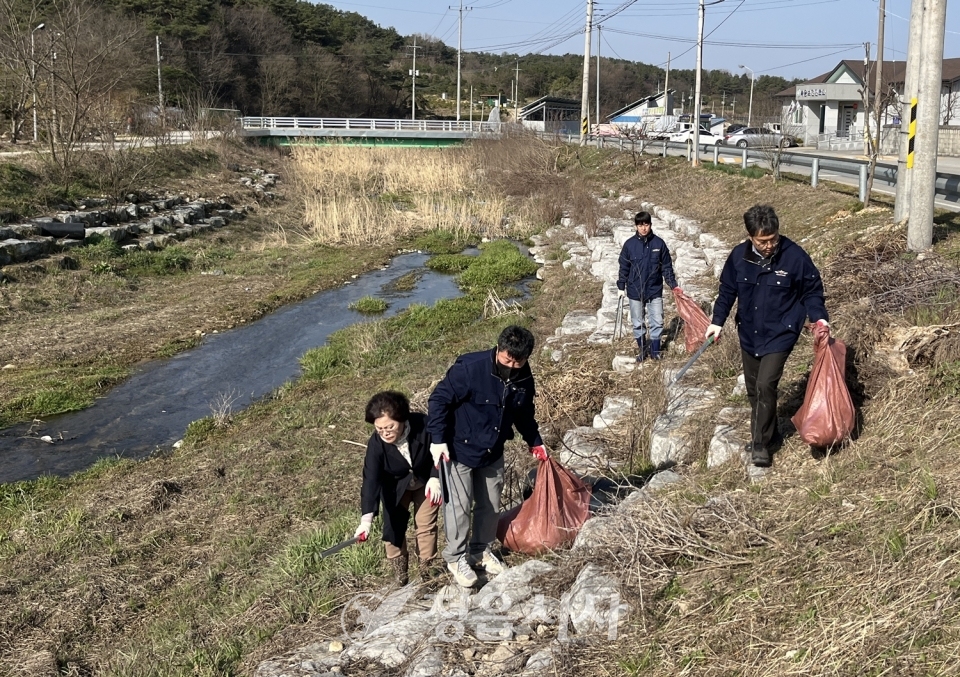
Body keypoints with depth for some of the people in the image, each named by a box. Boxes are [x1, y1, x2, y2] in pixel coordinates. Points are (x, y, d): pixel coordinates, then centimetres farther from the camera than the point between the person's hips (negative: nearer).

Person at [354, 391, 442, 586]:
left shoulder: (423, 425, -34)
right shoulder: (376, 443, -33)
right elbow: (371, 479, -39)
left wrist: (435, 478, -28)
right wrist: (366, 518, -48)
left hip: (427, 481, 0)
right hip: (396, 486, 0)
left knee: (426, 524, 0)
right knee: (394, 525, -2)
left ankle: (427, 570, 16)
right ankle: (399, 574, 14)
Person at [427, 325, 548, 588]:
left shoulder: (524, 379, -7)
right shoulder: (470, 367, -27)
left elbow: (524, 414, 12)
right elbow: (439, 399, -20)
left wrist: (535, 442, 13)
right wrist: (438, 440, -22)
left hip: (493, 452, 6)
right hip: (458, 449, -6)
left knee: (491, 505, 14)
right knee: (459, 505, 0)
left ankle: (481, 551, 33)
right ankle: (456, 557, 18)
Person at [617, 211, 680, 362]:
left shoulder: (659, 243, -3)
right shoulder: (629, 244, -3)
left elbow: (666, 266, 3)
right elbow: (624, 267, 4)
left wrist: (673, 285, -1)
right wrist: (621, 287, 2)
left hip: (655, 291, 0)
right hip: (635, 291, 0)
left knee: (657, 322, 3)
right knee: (638, 324, 9)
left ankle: (655, 350, 18)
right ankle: (641, 349, 24)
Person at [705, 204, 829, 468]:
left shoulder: (794, 256, -16)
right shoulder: (739, 256, -7)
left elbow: (812, 290, -3)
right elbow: (727, 289, 8)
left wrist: (819, 317, -16)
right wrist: (717, 321, 5)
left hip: (779, 333, -4)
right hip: (748, 333, 5)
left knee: (765, 385, -15)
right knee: (753, 389, 13)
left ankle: (761, 444, -1)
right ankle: (768, 435, 32)